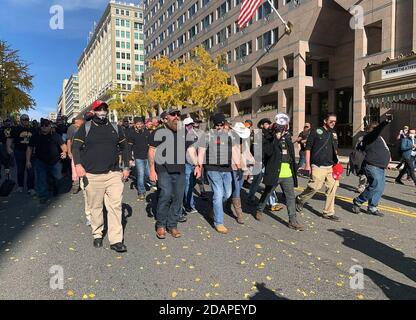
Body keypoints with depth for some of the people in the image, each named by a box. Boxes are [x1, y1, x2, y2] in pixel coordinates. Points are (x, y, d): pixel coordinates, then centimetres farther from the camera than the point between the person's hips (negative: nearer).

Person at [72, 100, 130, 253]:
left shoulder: (116, 128, 11)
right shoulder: (85, 128, 4)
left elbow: (124, 148, 16)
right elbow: (75, 147, -1)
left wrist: (126, 167, 9)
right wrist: (78, 164, -18)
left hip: (114, 174, 1)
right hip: (92, 175, -1)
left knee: (115, 206, -3)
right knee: (95, 207, 9)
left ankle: (116, 240, 2)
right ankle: (97, 235, 27)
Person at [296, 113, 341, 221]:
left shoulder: (334, 134, 14)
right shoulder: (316, 132, -3)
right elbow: (308, 148, -4)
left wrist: (336, 161, 9)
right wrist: (308, 164, -8)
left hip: (330, 166, 6)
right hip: (318, 166, -6)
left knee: (333, 187, 3)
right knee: (315, 187, -8)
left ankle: (329, 212, 14)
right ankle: (300, 199, 20)